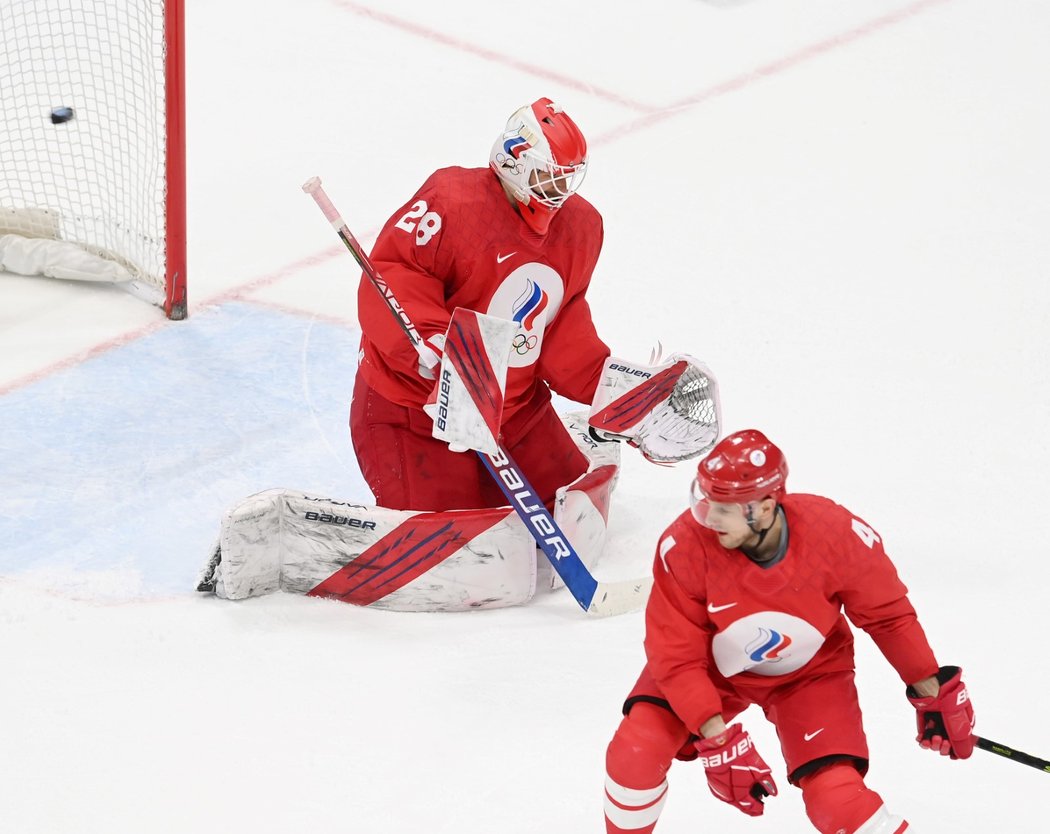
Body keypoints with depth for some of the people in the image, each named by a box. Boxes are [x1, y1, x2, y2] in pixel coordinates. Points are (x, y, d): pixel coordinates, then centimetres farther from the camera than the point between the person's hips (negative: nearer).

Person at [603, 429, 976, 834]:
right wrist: (717, 739, -31)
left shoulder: (837, 535, -31)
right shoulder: (684, 545, -32)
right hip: (713, 665, 1)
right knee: (635, 751, -19)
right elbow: (677, 656, -23)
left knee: (836, 797, -17)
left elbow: (887, 614, -12)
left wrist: (933, 692, -5)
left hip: (809, 672, -1)